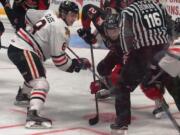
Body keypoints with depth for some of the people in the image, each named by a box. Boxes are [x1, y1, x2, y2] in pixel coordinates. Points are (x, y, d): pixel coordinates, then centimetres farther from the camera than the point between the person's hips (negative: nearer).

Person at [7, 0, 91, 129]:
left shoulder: (50, 13, 10)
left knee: (37, 72, 37)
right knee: (41, 83, -25)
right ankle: (33, 115, -45)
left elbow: (29, 13, 28)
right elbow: (59, 59, -17)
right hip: (23, 51, -11)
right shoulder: (61, 29, -16)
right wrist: (78, 64, -6)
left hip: (16, 45, 11)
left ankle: (23, 95, 59)